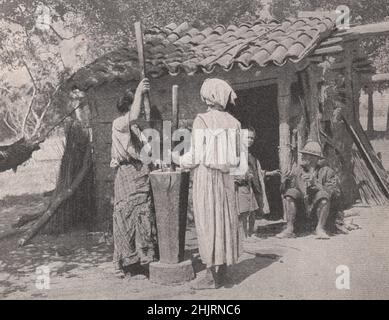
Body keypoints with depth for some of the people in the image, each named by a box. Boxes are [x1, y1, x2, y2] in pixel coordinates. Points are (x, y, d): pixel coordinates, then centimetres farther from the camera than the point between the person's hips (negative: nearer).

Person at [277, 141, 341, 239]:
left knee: (323, 194, -30)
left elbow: (335, 192, -10)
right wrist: (288, 181, -19)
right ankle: (289, 229, -23)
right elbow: (284, 189, 3)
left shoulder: (326, 171, 2)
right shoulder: (297, 170, 9)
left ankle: (320, 228, -23)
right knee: (291, 193, -23)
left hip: (319, 205, -2)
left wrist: (316, 185, -22)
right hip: (301, 204, 2)